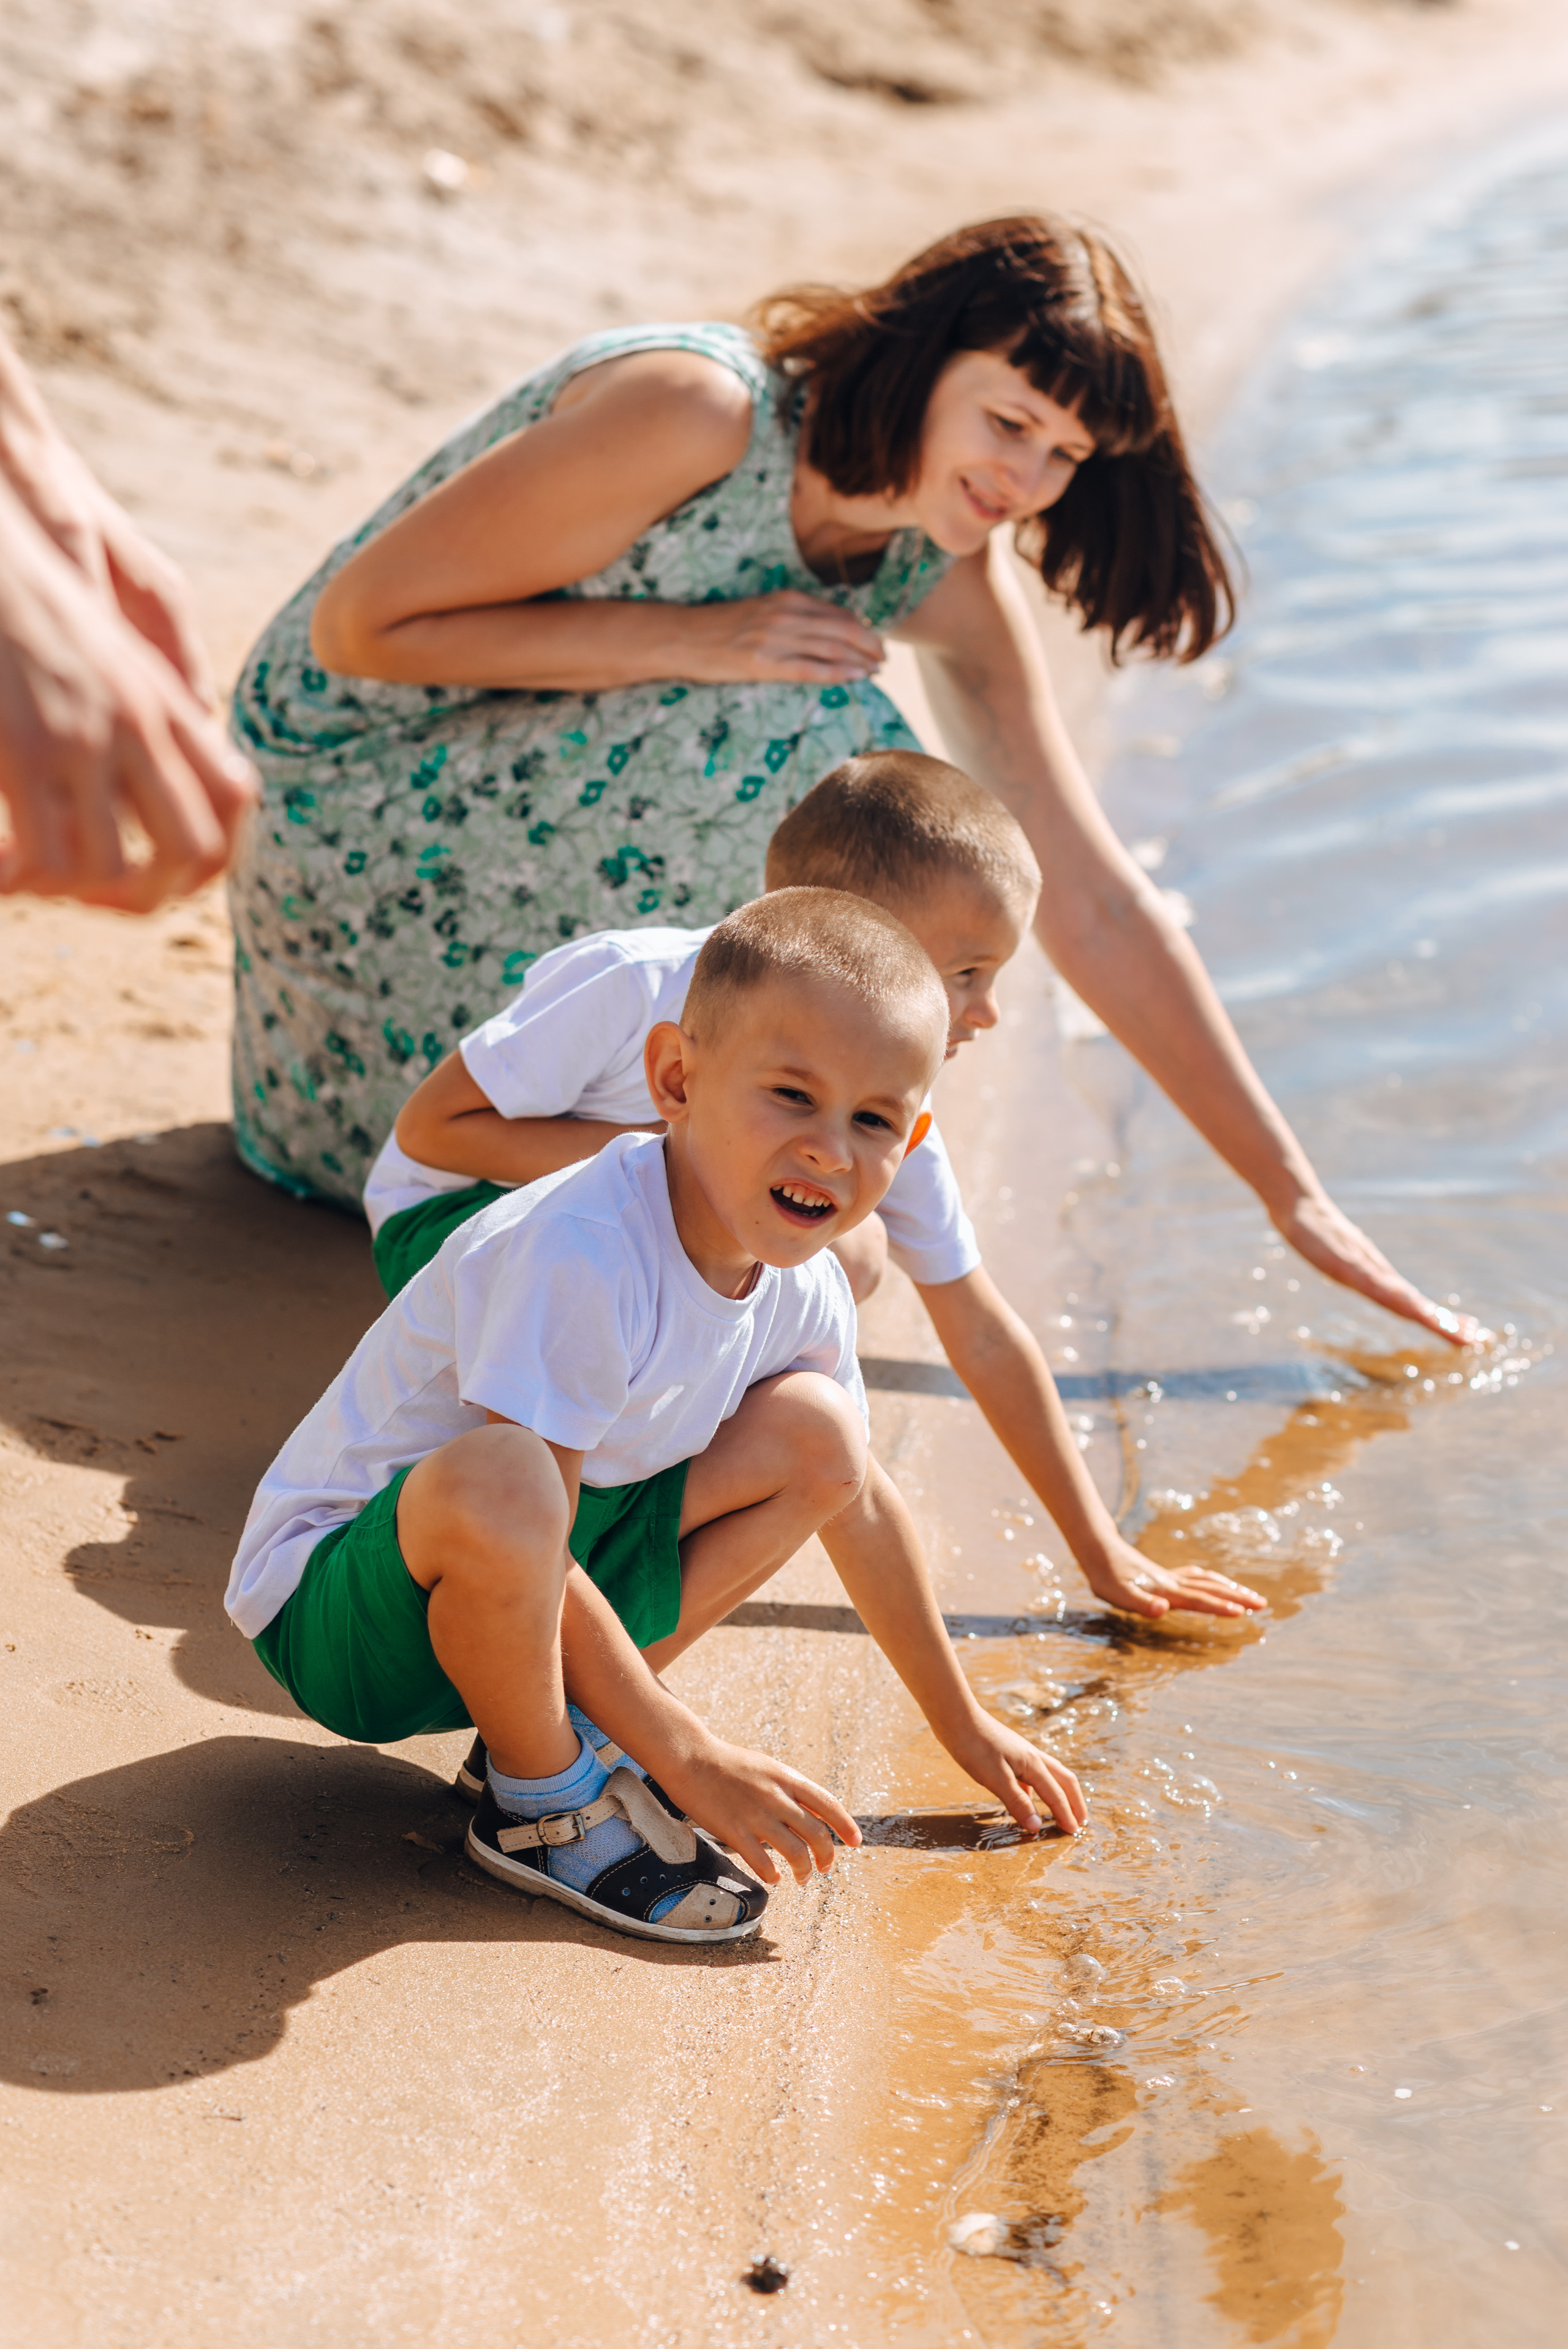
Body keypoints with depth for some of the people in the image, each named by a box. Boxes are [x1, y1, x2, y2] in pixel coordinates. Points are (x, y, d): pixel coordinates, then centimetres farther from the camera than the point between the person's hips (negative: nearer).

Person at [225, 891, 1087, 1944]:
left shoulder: (802, 1287, -4)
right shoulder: (578, 1260, -31)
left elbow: (857, 1498, 13)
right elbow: (526, 1531, -30)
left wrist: (966, 1727, 21)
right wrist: (689, 1757, -25)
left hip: (514, 1600, 8)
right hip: (332, 1600, -8)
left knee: (816, 1434, -2)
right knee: (496, 1481, -40)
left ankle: (565, 1723, 1)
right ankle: (541, 1801, -11)